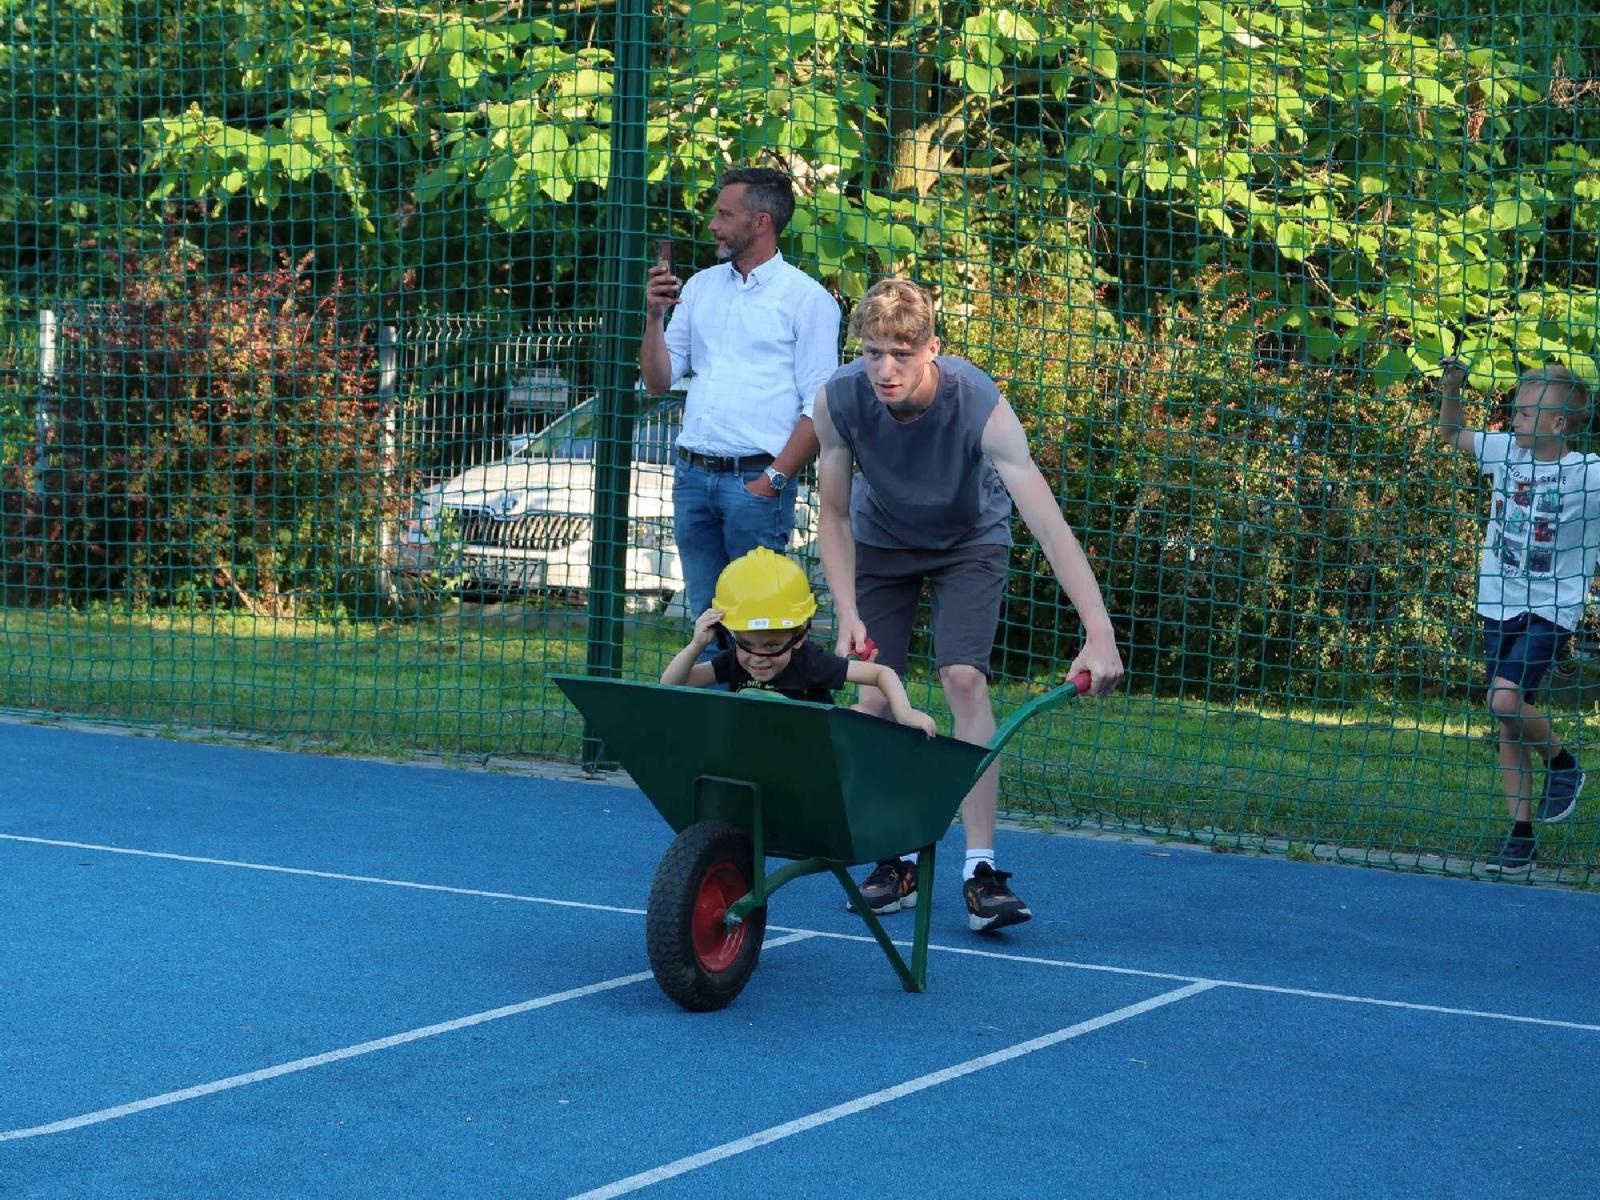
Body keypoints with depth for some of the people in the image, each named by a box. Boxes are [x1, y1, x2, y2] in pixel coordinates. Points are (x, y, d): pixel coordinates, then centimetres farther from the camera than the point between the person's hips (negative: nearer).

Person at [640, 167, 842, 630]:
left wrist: (773, 479, -14)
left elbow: (820, 406, -8)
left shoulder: (805, 298, -3)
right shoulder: (700, 287, 15)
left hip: (756, 479, -6)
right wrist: (654, 316, -1)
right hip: (693, 475, 6)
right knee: (705, 615, 9)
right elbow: (659, 380, 15)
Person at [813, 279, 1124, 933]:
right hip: (881, 541, 2)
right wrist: (848, 617, -25)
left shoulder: (980, 405, -37)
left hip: (968, 542, -2)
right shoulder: (839, 399, -29)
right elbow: (834, 516, -14)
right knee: (875, 692, -7)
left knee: (964, 679, -20)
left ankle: (982, 868, -17)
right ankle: (898, 860, 10)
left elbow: (1050, 527, -41)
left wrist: (1099, 634, -49)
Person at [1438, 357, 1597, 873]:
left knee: (1506, 699, -24)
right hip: (1499, 606, 6)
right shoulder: (1505, 450, 3)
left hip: (1550, 610, -6)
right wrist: (1451, 389, 4)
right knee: (1508, 720, 6)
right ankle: (1521, 837, 13)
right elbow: (1451, 434, 17)